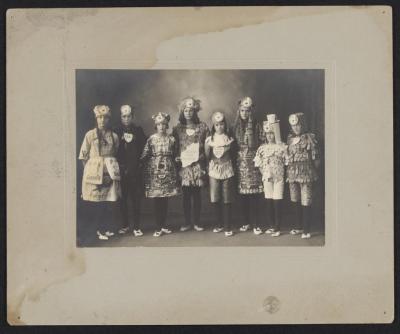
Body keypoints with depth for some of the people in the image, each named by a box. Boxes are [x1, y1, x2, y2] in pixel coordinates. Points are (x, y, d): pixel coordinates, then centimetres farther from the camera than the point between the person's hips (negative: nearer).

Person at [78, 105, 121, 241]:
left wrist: (111, 166, 6)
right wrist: (89, 168, 1)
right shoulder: (90, 135, 2)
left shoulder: (114, 136, 8)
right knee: (96, 202, -3)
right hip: (94, 172, -2)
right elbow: (84, 156, 4)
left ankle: (105, 227, 16)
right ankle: (100, 230, 8)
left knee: (109, 201, 0)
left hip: (110, 172, 2)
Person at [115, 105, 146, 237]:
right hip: (121, 170, 0)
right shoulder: (117, 131, 6)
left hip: (135, 170, 0)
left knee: (136, 198, -2)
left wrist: (136, 164, -2)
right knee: (123, 198, 4)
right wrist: (120, 165, -3)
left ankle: (136, 226, 3)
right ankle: (125, 224, 16)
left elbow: (143, 150, 7)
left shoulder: (138, 131, 8)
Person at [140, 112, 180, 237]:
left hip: (168, 170, 2)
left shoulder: (171, 139, 5)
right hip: (155, 170, -2)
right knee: (157, 200, -1)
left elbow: (175, 155, 11)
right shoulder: (151, 139, 0)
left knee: (165, 200, 6)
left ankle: (163, 225, 16)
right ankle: (158, 227, 5)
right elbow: (144, 155, 0)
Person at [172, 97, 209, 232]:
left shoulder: (202, 127, 6)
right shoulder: (177, 129, 7)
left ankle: (197, 222, 11)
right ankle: (187, 222, 11)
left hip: (198, 165, 0)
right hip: (184, 165, 0)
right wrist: (176, 158, -5)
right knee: (186, 195, 3)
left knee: (197, 194, 2)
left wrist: (203, 156, -5)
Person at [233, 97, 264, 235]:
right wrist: (234, 159, 5)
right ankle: (246, 222, 14)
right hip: (240, 162, 3)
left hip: (253, 161, -3)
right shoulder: (236, 126, 10)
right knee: (243, 194, 3)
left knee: (254, 195, -6)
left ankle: (255, 224, -2)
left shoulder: (256, 125, 2)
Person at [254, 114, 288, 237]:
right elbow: (258, 164, 7)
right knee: (268, 201, 8)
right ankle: (271, 226, 17)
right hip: (267, 178, 3)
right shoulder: (262, 148, 4)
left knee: (277, 201, -3)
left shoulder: (282, 147, -4)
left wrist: (284, 175, -7)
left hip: (279, 177, -3)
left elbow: (286, 162, -2)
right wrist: (264, 173, -1)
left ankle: (277, 227, 2)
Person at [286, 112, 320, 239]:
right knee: (295, 201, 13)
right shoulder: (290, 138, 12)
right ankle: (298, 226, 26)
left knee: (306, 202, -6)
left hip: (305, 174, -6)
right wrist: (287, 173, 11)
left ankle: (306, 230, 1)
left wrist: (312, 172, -3)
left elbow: (315, 157, -3)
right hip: (292, 174, 6)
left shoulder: (309, 138, -4)